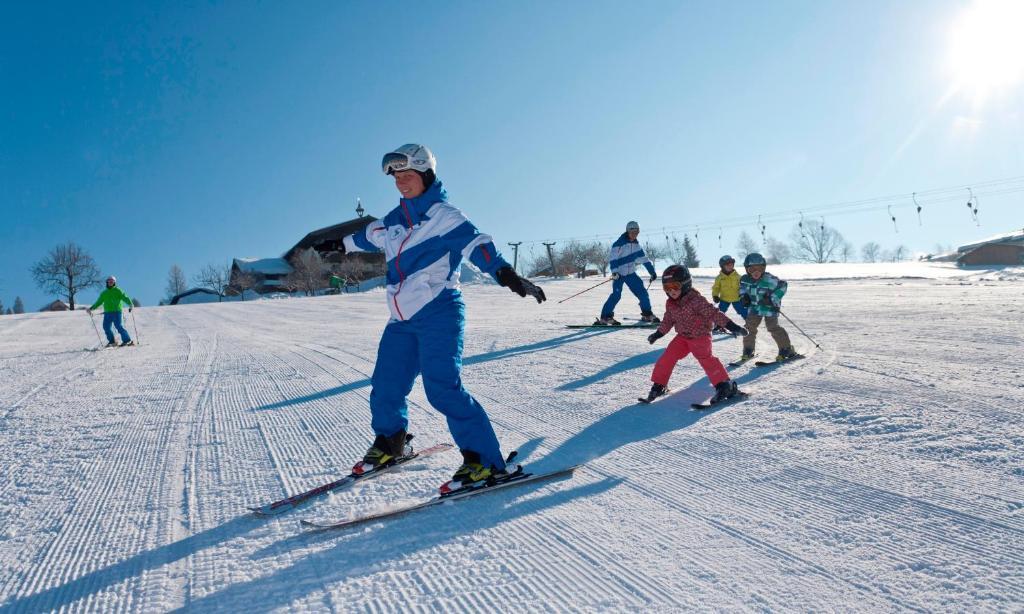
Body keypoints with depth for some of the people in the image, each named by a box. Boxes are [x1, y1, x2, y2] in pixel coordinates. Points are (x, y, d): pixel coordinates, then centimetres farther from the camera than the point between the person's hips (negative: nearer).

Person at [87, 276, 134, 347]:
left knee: (119, 326, -15)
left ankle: (127, 340, -12)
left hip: (116, 312, -5)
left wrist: (130, 304, -23)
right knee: (106, 327, -2)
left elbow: (125, 298, -6)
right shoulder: (104, 293, 21)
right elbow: (98, 302, 28)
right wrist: (91, 308, 22)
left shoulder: (118, 291, 5)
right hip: (107, 312, 5)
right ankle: (112, 341, 9)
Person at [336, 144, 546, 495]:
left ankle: (485, 462, -13)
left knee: (443, 388, -19)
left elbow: (475, 243, -22)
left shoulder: (442, 215, -5)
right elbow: (367, 237, 38)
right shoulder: (393, 222, 16)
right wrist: (343, 245, 56)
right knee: (386, 387, 11)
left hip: (438, 314, -7)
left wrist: (506, 274, -39)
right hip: (401, 320, 7)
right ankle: (389, 445, 37)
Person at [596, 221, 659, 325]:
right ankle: (605, 317, -14)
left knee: (642, 292, 2)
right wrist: (614, 271, -31)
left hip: (631, 273, 7)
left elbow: (643, 258, 13)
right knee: (616, 294, -20)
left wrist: (652, 272, 12)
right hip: (619, 274, -6)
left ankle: (647, 314, 18)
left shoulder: (636, 244, 7)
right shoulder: (619, 243, -15)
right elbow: (612, 258, -18)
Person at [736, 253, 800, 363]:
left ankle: (787, 350, 0)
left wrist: (773, 299, -22)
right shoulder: (745, 279, -7)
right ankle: (748, 351, 12)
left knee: (773, 327, -13)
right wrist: (743, 297, -2)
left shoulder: (769, 279, -23)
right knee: (749, 327, -3)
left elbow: (783, 286, -15)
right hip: (755, 307, 5)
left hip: (769, 307, -5)